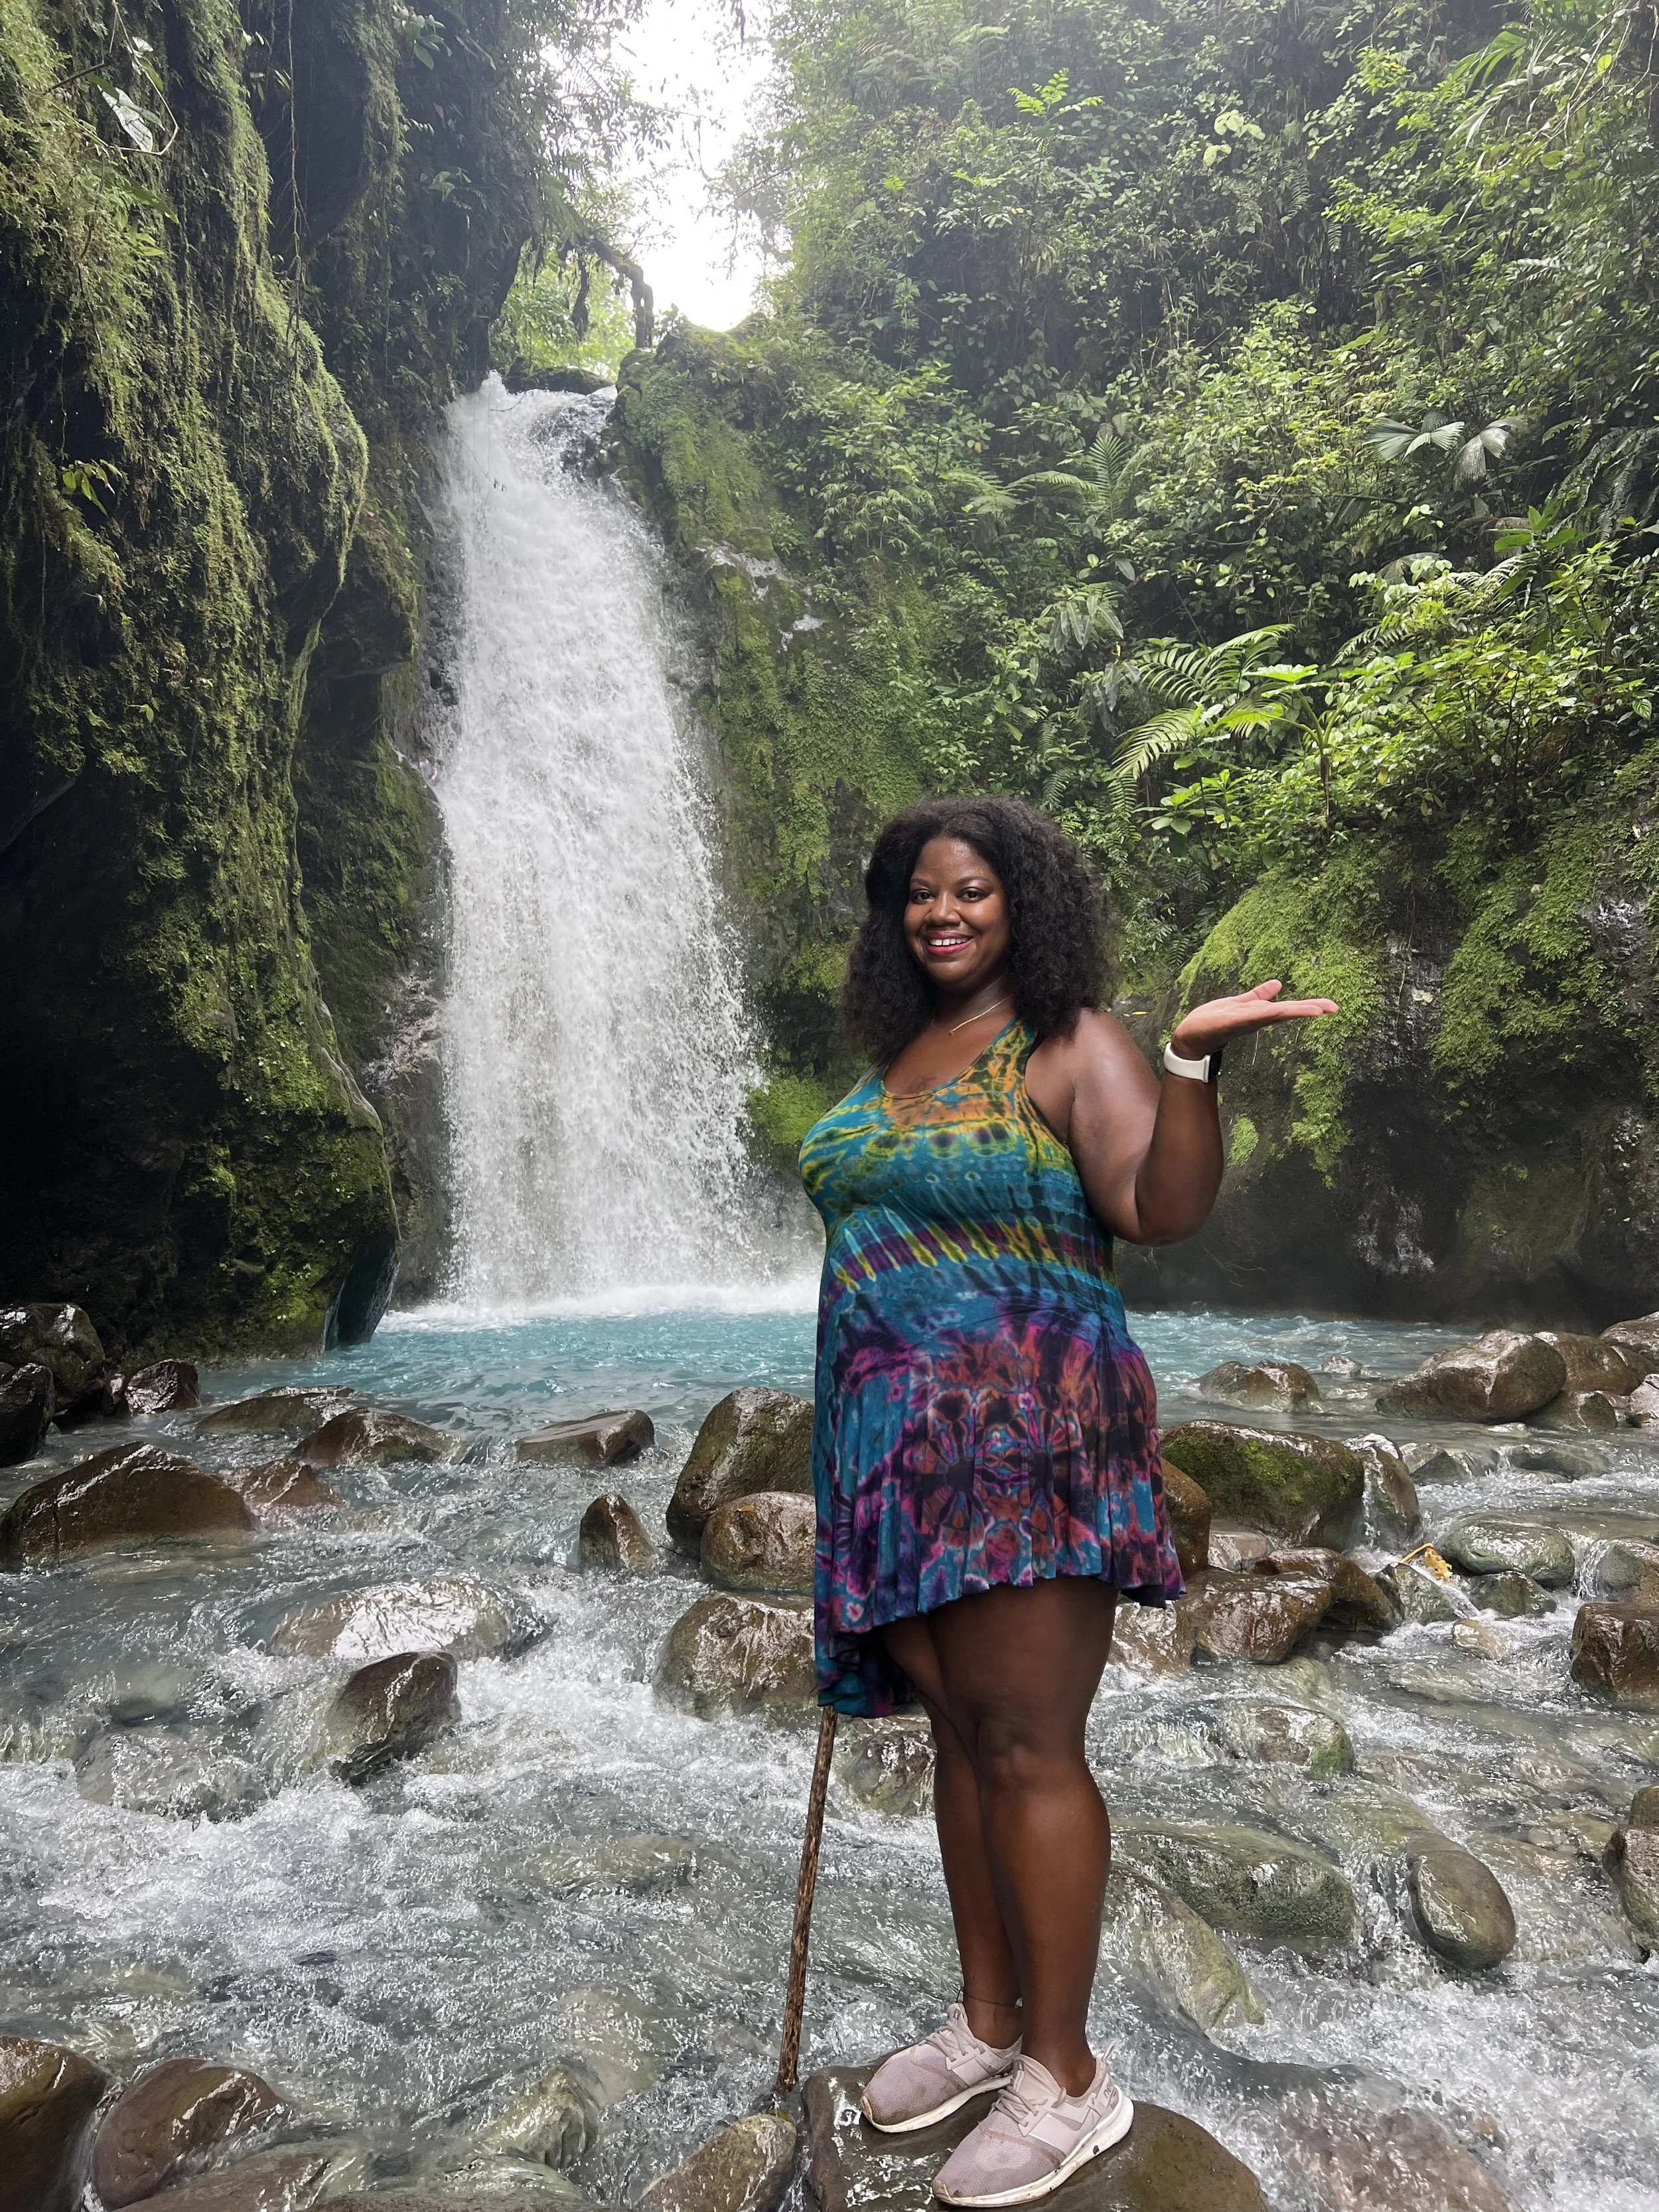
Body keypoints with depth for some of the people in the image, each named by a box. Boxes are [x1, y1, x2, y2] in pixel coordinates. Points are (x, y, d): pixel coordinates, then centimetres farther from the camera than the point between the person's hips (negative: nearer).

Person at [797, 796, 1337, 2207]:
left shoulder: (1072, 1045, -7)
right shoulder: (899, 1057, 14)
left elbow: (1163, 1210, -18)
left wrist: (1193, 1064, -32)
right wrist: (852, 1440, 21)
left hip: (1022, 1433, -7)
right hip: (901, 1443, 7)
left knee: (1027, 1747, 0)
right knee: (958, 1728, 15)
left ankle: (1067, 2078, 16)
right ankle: (987, 2021, 30)